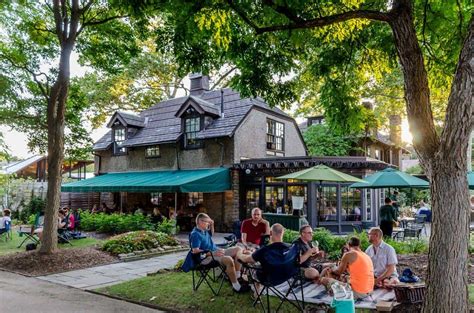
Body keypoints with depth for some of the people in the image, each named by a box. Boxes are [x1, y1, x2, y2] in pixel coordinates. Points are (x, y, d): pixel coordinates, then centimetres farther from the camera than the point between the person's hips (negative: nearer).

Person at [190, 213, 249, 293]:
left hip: (216, 252, 11)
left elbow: (211, 233, 38)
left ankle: (237, 277, -2)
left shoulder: (204, 231, 13)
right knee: (229, 259, -35)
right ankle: (236, 286, -23)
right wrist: (213, 253, -29)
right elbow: (195, 251, -25)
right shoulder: (195, 234, -15)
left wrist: (212, 225, 16)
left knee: (237, 249, 3)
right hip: (208, 257, -10)